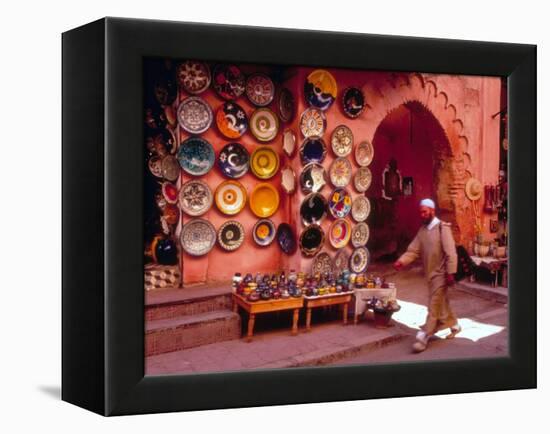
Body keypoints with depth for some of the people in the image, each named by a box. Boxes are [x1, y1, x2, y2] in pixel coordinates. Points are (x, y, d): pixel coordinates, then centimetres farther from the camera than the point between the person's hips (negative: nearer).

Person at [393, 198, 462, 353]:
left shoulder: (442, 228, -14)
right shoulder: (422, 230, 7)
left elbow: (450, 252, -17)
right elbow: (413, 250, 1)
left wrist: (450, 273, -21)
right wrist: (401, 261, -16)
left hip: (440, 273, -8)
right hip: (430, 274, 8)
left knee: (434, 306, -6)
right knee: (442, 303, 20)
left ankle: (423, 337, -6)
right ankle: (454, 325, 40)